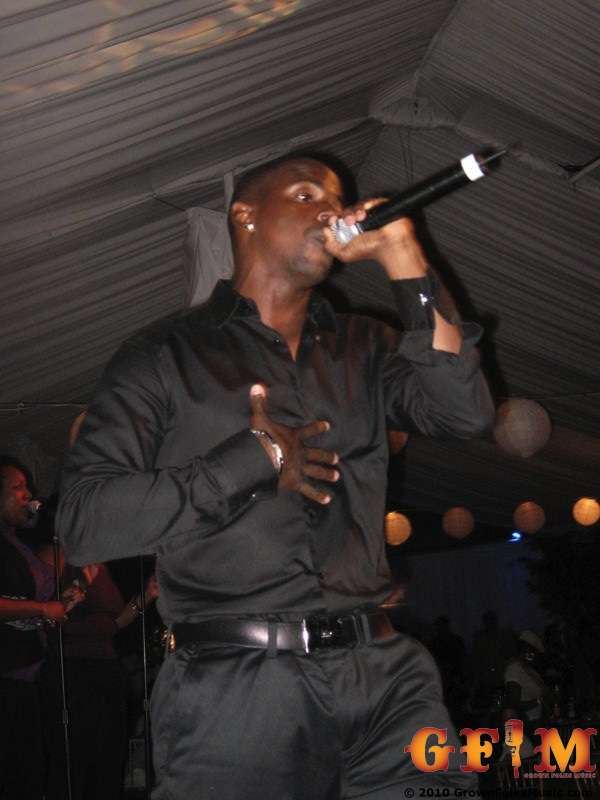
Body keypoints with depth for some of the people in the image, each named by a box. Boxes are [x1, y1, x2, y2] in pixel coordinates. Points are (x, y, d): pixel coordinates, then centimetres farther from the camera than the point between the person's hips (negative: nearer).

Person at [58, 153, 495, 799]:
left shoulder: (362, 349, 17)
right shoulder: (166, 357, 3)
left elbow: (464, 412, -1)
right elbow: (84, 524, -6)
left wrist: (403, 260, -1)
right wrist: (252, 459, -9)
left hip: (385, 673, 4)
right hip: (237, 688, -3)